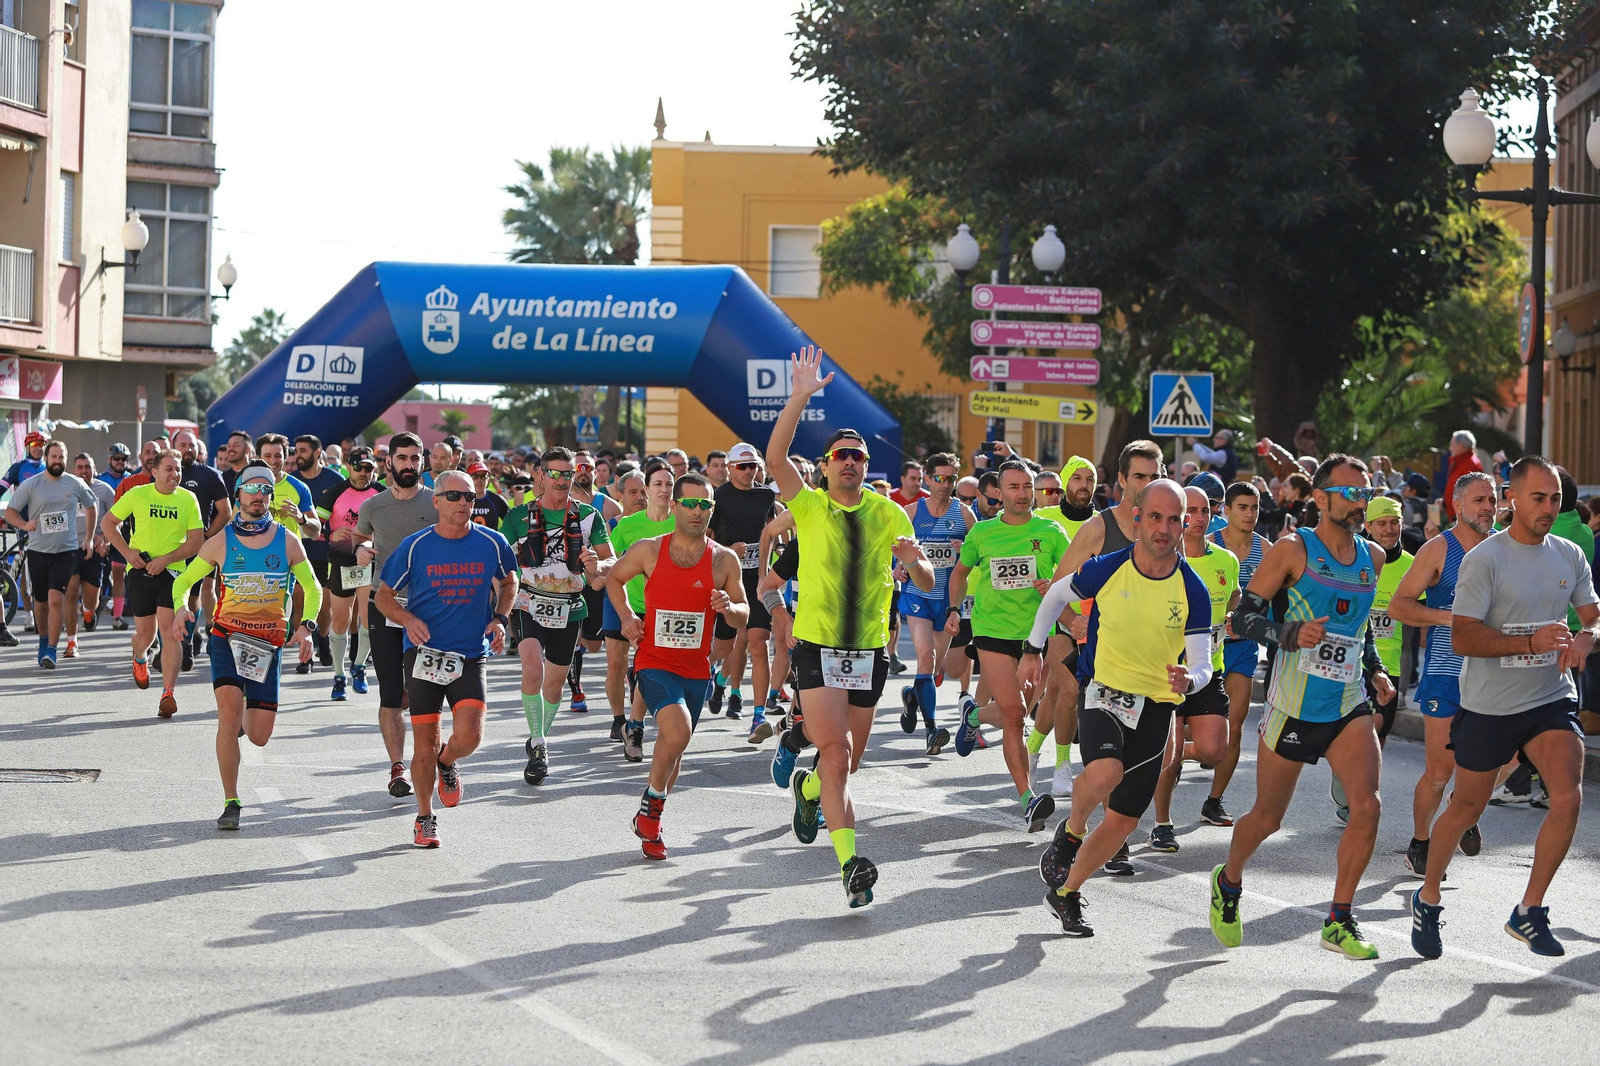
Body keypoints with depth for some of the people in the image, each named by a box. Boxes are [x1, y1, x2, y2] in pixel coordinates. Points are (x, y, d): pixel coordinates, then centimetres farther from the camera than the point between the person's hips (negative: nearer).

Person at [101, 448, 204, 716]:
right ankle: (139, 657, 45)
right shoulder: (137, 494, -1)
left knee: (170, 628, -15)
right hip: (140, 570, 0)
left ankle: (168, 693, -15)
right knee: (146, 634, 7)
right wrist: (127, 552, -5)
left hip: (172, 571, 0)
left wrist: (165, 559, -13)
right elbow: (108, 523, 8)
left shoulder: (188, 499, -1)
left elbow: (196, 541, -2)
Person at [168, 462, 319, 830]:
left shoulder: (287, 542, 3)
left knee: (259, 738, 0)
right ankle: (231, 803, -12)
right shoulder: (221, 542, 1)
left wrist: (306, 627, -7)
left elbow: (313, 588, 10)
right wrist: (181, 607, -13)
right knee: (229, 713, -20)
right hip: (227, 636, -1)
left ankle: (247, 717, 39)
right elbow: (184, 580, 9)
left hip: (267, 643, 1)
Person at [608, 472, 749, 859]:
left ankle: (648, 823, 34)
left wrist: (729, 608, -16)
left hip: (696, 669, 3)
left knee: (674, 748, 11)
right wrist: (626, 615, 0)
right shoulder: (649, 550, -2)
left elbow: (744, 616, 7)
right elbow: (614, 578, 15)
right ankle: (652, 802, -2)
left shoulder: (724, 561, 0)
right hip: (654, 663, -3)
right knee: (677, 730, -27)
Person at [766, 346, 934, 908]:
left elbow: (926, 583, 4)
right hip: (817, 645, -3)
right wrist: (801, 397, -22)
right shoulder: (810, 506, 0)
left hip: (870, 649, 3)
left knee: (848, 761, 13)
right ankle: (850, 861, -21)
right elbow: (775, 457, -15)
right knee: (835, 750, -18)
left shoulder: (889, 514, 5)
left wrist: (914, 560, -19)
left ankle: (809, 789, 47)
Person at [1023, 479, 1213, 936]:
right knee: (1105, 772, -33)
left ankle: (1066, 893, 27)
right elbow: (1057, 594, 11)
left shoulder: (1193, 591, -8)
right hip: (1103, 693, -2)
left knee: (1125, 818, 6)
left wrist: (1189, 680, -30)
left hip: (1156, 709, 2)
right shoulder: (1106, 570, -9)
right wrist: (1033, 649, 12)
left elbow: (1202, 664, -7)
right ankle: (1070, 833, -1)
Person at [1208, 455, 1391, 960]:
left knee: (1366, 805, -17)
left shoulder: (1372, 559, 8)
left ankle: (1339, 922, -6)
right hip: (1293, 705, -4)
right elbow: (1243, 618, -9)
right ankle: (1228, 883, 40)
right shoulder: (1293, 550, -8)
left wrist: (1376, 672, 10)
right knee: (1267, 818, 8)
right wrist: (1290, 634, -27)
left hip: (1350, 707, 4)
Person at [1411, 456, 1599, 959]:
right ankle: (1428, 899, 34)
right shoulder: (1484, 559, -12)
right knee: (1466, 809, 9)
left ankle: (1529, 912, -3)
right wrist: (1531, 642, -27)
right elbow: (1462, 638, -16)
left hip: (1552, 698, 3)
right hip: (1489, 705, -3)